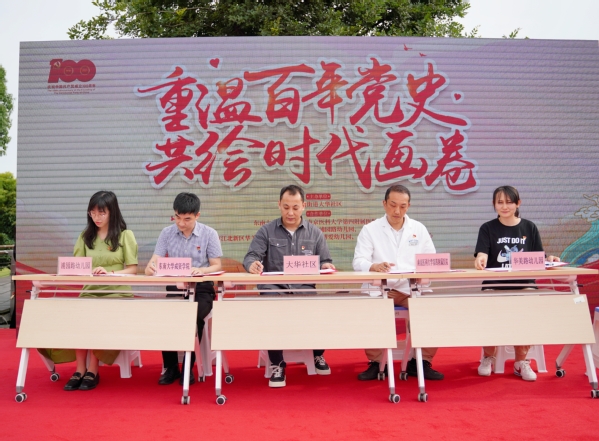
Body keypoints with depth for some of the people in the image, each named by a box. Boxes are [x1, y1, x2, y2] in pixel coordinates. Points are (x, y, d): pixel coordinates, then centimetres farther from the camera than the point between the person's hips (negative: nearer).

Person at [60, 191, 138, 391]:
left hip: (117, 293, -3)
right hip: (90, 292, 3)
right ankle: (80, 370, -14)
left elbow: (132, 270, -3)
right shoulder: (85, 236, 13)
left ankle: (93, 371, -13)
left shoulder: (125, 235, 2)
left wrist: (109, 272, -20)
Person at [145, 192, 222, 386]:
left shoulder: (209, 234, -3)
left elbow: (217, 266, -2)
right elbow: (151, 265, -2)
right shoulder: (167, 233, 3)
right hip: (175, 287, 2)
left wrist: (202, 270, -25)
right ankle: (170, 367, -5)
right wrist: (151, 268, -28)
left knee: (193, 317, -31)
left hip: (201, 289, -2)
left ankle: (188, 367, -7)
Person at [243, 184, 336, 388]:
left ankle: (318, 354, 6)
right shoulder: (266, 231, 8)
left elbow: (325, 262, 10)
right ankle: (277, 364, -14)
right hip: (274, 288, -1)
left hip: (304, 288, 2)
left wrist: (326, 266, -15)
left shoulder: (315, 233, 13)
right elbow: (251, 256, -2)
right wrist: (253, 264, -26)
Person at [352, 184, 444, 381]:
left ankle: (422, 361, -3)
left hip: (412, 288, 2)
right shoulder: (370, 230, 6)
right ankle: (376, 362, -7)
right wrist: (374, 266, -29)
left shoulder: (419, 229, 15)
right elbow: (358, 262, -6)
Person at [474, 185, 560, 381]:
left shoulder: (529, 228, 10)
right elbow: (482, 255, -10)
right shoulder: (487, 228, 5)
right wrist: (480, 260, -33)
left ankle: (521, 362, -3)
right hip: (494, 284, -1)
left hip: (524, 284, 1)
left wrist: (548, 260, -13)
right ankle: (488, 358, 1)